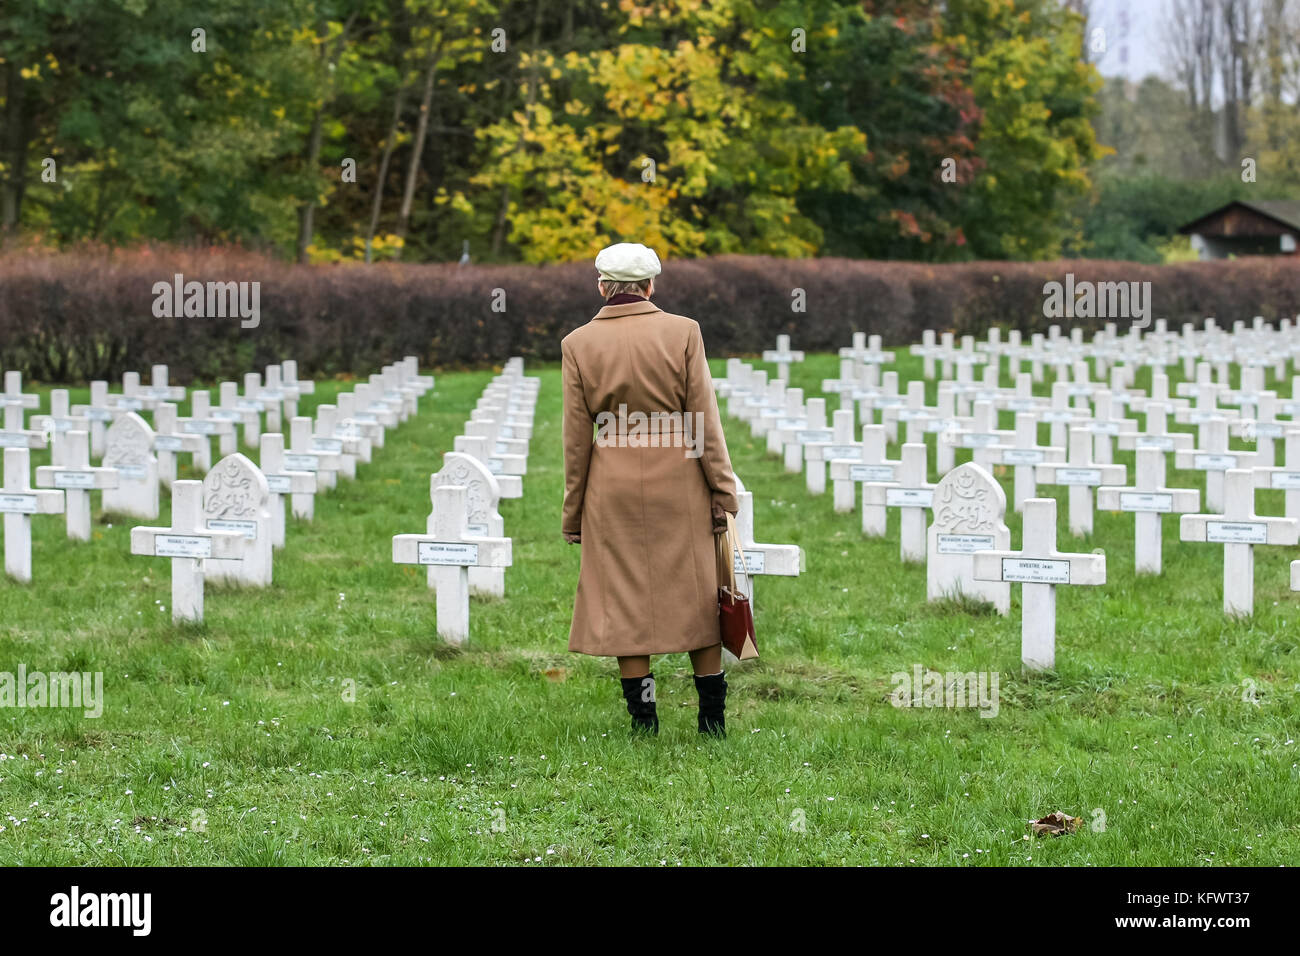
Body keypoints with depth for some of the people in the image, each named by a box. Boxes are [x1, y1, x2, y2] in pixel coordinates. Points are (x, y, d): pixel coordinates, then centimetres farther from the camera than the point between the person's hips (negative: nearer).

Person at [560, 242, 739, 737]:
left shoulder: (578, 344, -3)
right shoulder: (683, 332, -4)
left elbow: (577, 439, 0)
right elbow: (705, 421, -4)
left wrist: (573, 511, 7)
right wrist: (722, 491, 2)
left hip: (612, 492, 0)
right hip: (680, 490, 0)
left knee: (624, 603, 7)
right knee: (697, 597, 11)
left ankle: (644, 723, 7)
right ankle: (713, 719, 14)